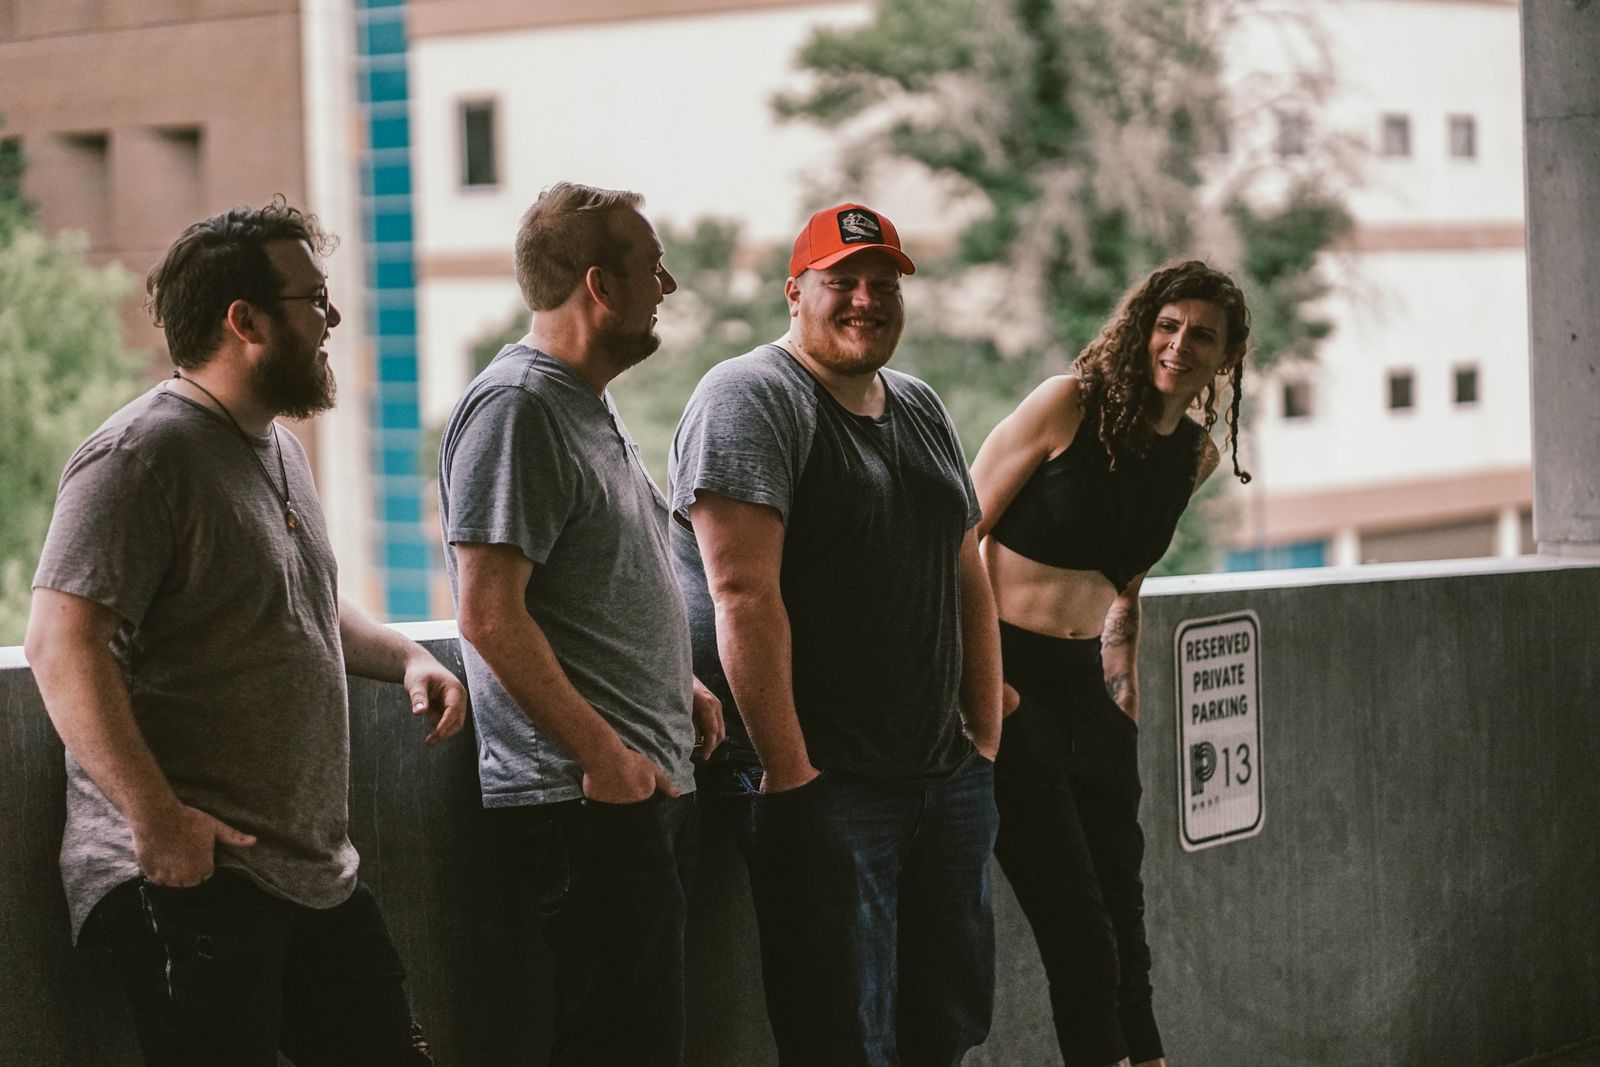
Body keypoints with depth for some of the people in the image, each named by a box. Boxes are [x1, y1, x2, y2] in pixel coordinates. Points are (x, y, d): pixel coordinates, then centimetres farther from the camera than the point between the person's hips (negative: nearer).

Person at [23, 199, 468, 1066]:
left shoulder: (279, 448, 18)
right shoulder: (143, 453, -13)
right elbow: (60, 643, -22)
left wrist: (405, 656, 12)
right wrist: (155, 816, -26)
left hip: (319, 871, 9)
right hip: (190, 871, -9)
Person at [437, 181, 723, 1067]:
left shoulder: (591, 406, 19)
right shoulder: (516, 409, -13)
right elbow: (490, 615, -20)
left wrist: (679, 687, 15)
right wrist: (603, 753, -19)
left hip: (650, 784, 10)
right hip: (586, 796, -10)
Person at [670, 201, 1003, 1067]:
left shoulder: (920, 408, 17)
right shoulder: (752, 400, -9)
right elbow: (745, 596, -18)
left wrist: (986, 739, 12)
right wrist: (788, 771, -21)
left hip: (948, 782, 8)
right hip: (827, 790, -8)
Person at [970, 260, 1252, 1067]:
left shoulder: (1196, 454, 8)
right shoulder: (1069, 404, -12)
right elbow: (962, 533, -11)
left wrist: (1124, 682, 17)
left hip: (1085, 682, 6)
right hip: (1007, 672, -6)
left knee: (1121, 912, 10)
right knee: (1075, 919, -7)